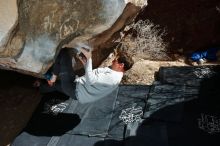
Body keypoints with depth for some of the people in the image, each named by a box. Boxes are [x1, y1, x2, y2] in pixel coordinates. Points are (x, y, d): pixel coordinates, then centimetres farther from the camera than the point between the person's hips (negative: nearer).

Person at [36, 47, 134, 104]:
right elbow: (94, 73, 15)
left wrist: (89, 58, -27)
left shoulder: (113, 78, -25)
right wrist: (85, 62, 3)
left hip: (75, 90, -9)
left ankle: (53, 77, 10)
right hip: (77, 86, 9)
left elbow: (90, 79, -31)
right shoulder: (111, 70, 6)